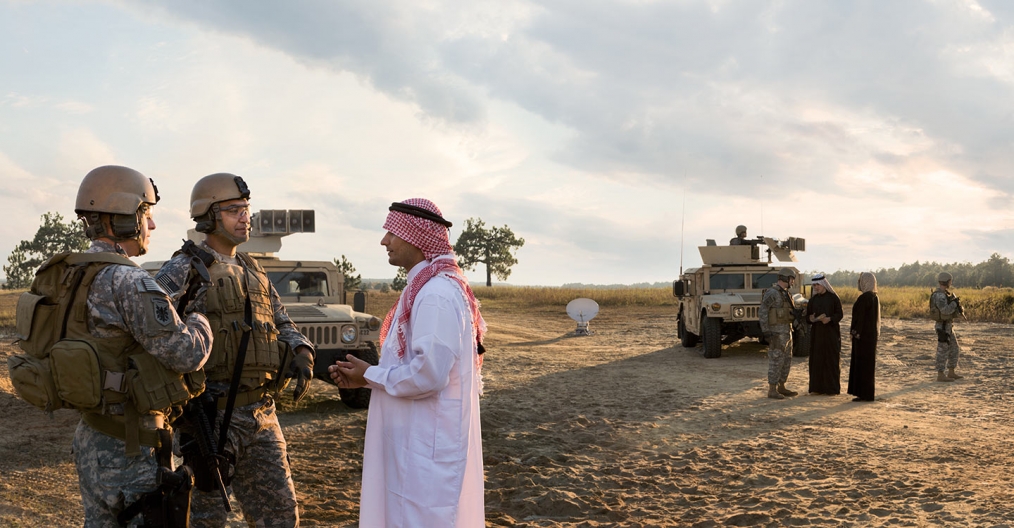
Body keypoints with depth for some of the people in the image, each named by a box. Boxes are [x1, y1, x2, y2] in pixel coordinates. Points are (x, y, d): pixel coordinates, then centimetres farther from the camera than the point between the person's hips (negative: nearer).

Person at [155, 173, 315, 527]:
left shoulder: (253, 272, 16)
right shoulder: (182, 270, -7)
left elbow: (282, 325, 18)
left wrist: (302, 354, -5)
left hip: (260, 414, 6)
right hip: (211, 417, -6)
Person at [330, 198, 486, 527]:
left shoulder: (436, 294, -20)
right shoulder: (426, 287, 13)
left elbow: (429, 373, -26)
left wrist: (370, 376, -12)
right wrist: (367, 375, 5)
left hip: (429, 443, -10)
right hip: (419, 438, 10)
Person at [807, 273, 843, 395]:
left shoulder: (834, 298, -3)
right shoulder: (813, 299, 9)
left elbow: (840, 314, -6)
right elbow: (808, 314, 7)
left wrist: (829, 319, -25)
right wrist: (811, 319, -16)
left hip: (831, 332, -4)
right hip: (816, 333, 4)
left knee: (832, 359, -2)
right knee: (816, 359, 2)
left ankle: (833, 388, 3)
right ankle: (817, 387, 7)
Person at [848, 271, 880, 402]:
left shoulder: (864, 298, -18)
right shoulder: (874, 297, 11)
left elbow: (860, 317, -20)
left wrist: (855, 333, -15)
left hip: (863, 335, -10)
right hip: (872, 334, 10)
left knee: (863, 363, -4)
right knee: (869, 363, 13)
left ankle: (865, 394, -1)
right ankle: (869, 393, 18)